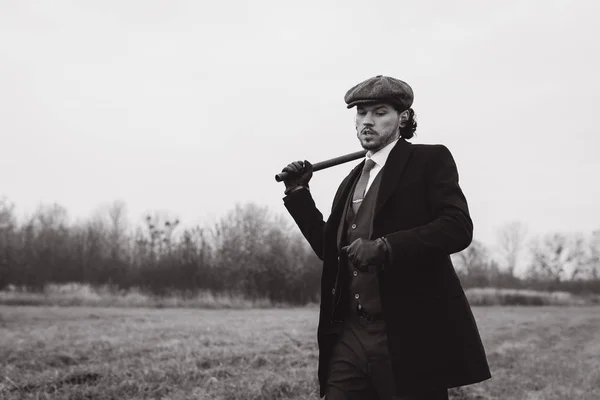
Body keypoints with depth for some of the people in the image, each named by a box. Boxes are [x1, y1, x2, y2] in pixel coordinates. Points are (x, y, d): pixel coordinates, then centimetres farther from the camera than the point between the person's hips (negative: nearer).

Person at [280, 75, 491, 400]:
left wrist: (384, 247, -23)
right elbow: (329, 249, 22)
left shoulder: (429, 160, 0)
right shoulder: (352, 179, 20)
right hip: (350, 335, 6)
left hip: (411, 334, -6)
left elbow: (458, 227, -13)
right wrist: (299, 194, 12)